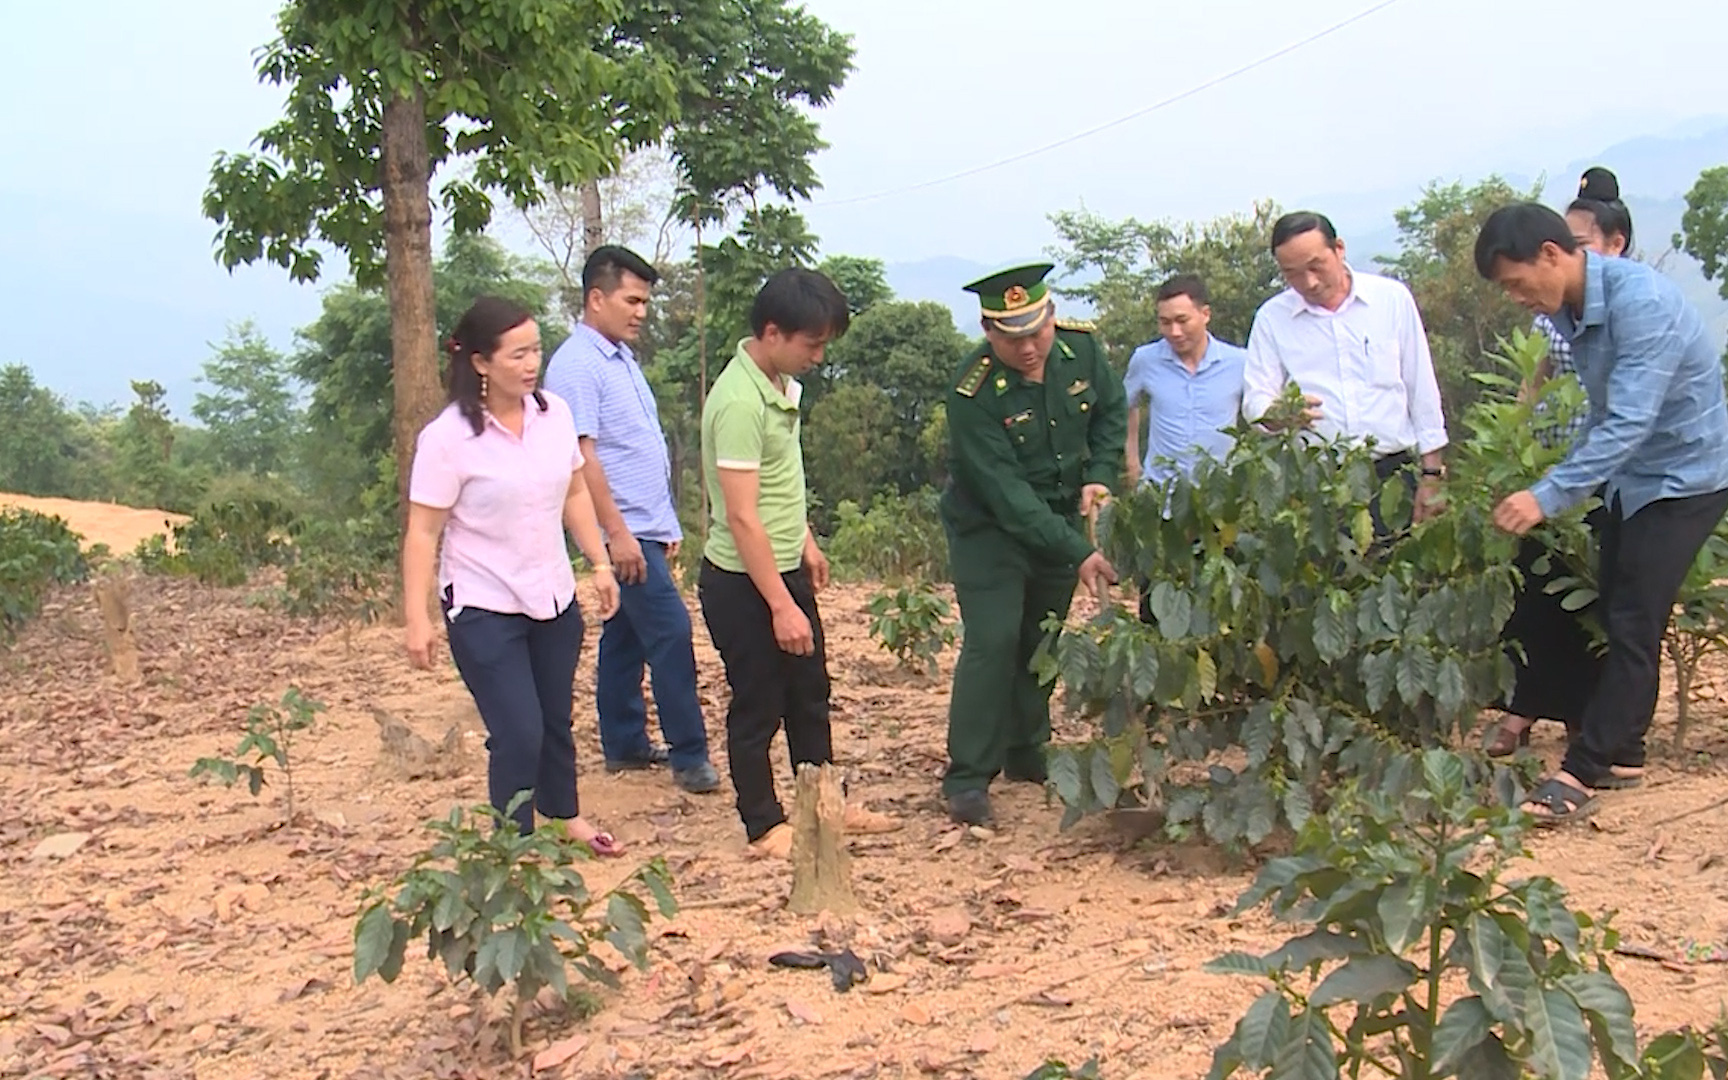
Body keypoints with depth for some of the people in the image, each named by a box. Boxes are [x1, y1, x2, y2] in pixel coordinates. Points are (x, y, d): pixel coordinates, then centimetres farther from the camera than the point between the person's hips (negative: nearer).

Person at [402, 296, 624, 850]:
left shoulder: (555, 413, -2)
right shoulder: (448, 437, -18)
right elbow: (423, 532, -16)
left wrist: (600, 564, 10)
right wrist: (417, 618, -18)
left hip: (553, 598, 6)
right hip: (484, 610, -6)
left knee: (555, 720, 19)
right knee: (518, 734, -6)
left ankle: (565, 816, 42)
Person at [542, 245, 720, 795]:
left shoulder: (621, 358, 15)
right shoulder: (577, 364, -15)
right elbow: (582, 456, -21)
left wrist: (665, 525, 20)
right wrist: (617, 532, -23)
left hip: (644, 526, 10)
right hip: (624, 530, -10)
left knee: (626, 637, 15)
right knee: (670, 631, -10)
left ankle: (624, 745, 24)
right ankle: (689, 756, -4)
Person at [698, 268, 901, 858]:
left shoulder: (780, 381, 4)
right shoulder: (740, 402, -26)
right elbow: (742, 517, -26)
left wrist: (806, 542, 22)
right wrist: (782, 606, -24)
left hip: (786, 567, 9)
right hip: (743, 582, -9)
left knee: (810, 695, 19)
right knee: (757, 708, 6)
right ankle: (765, 827, 21)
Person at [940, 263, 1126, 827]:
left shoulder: (1081, 349, -12)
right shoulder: (972, 393, -28)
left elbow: (1113, 411, 7)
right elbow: (1005, 492, -31)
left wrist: (1100, 474, -10)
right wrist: (1078, 552, -35)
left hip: (1061, 520, 5)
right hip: (990, 528, -5)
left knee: (1043, 640, 14)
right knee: (993, 642, -14)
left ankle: (1026, 753, 30)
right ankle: (967, 778, -7)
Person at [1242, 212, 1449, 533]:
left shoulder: (1392, 298, 5)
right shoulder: (1272, 318, 5)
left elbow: (1422, 390, 8)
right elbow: (1256, 400, 2)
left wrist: (1431, 474, 4)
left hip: (1394, 474, 0)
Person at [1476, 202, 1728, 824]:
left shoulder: (1639, 300, -29)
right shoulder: (1566, 310, -1)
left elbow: (1629, 423, -35)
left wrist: (1549, 496, -39)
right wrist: (1576, 480, 13)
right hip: (1630, 476, 9)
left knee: (1632, 624, -10)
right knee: (1614, 615, 12)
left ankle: (1581, 773, -9)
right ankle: (1622, 746, 24)